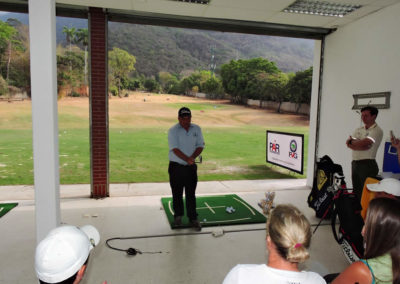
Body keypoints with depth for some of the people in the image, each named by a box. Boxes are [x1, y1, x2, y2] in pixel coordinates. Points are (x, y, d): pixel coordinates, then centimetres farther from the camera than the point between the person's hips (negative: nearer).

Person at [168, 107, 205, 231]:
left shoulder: (196, 129, 3)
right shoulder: (173, 131, -10)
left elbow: (200, 146, 1)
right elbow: (175, 149, -18)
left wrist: (192, 157, -15)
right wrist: (187, 159, -30)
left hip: (191, 166, 2)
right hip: (176, 166, -2)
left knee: (191, 194, 6)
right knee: (177, 193, 9)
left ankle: (193, 218, 16)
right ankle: (178, 216, 26)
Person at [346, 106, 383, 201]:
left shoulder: (377, 131, -7)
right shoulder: (358, 130, 15)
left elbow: (364, 143, -19)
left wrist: (351, 142, -4)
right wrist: (361, 143, -15)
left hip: (368, 164, -7)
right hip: (355, 163, 7)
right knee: (356, 190, 14)